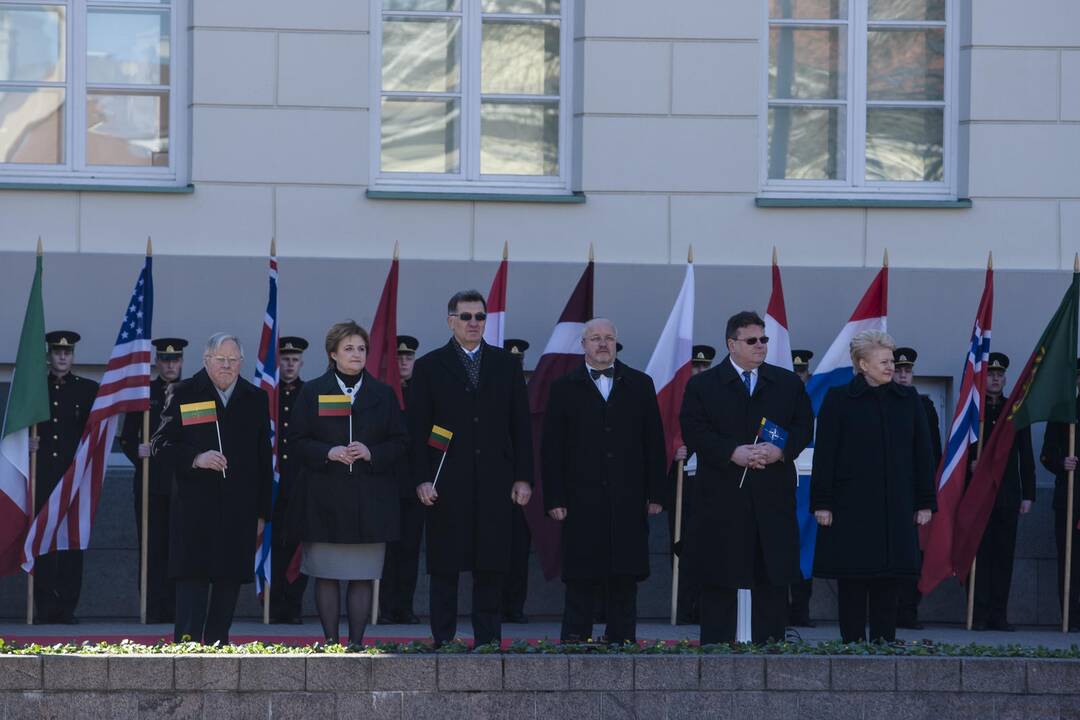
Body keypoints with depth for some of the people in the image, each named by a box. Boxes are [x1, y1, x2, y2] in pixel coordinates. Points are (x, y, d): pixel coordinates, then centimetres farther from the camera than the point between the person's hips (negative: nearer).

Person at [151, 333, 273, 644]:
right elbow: (160, 446, 0)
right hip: (194, 510, -3)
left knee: (229, 582, 3)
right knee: (193, 579, -8)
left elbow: (264, 459, 14)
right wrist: (195, 459, -18)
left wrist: (262, 511, 10)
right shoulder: (183, 394, 3)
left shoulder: (256, 399, 12)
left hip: (240, 511, 3)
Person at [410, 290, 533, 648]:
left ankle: (488, 641, 8)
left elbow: (520, 425, 11)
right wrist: (422, 479, -8)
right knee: (445, 567, 0)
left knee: (491, 566, 3)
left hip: (495, 483, 2)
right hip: (446, 484, -2)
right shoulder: (430, 366, 5)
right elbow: (418, 429, 2)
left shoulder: (506, 364, 12)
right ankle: (443, 642, 4)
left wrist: (523, 477, 3)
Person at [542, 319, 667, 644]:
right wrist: (554, 498, -4)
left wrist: (657, 493, 3)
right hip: (582, 501, -1)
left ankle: (622, 641, 7)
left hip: (629, 501, 2)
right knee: (581, 580, -2)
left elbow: (654, 443, 10)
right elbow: (551, 447, 4)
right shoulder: (565, 388, 7)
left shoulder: (639, 385, 12)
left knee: (625, 579, 2)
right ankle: (574, 642, 2)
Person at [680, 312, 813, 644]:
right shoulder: (702, 385, 5)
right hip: (723, 495, -2)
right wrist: (732, 453, -16)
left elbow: (803, 427, 9)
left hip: (773, 495, 2)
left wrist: (781, 451, -11)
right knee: (719, 579, -1)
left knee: (773, 579, 2)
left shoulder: (788, 383, 14)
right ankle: (715, 649, 3)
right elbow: (693, 431, -4)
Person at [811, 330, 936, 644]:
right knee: (852, 579, -1)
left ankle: (884, 642, 7)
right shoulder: (839, 400, 0)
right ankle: (852, 643, 4)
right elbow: (825, 454, -2)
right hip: (851, 505, -3)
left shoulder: (908, 400, 10)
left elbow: (922, 453, 11)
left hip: (895, 507, 3)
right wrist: (822, 503, -7)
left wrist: (925, 502, 6)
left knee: (888, 579, 3)